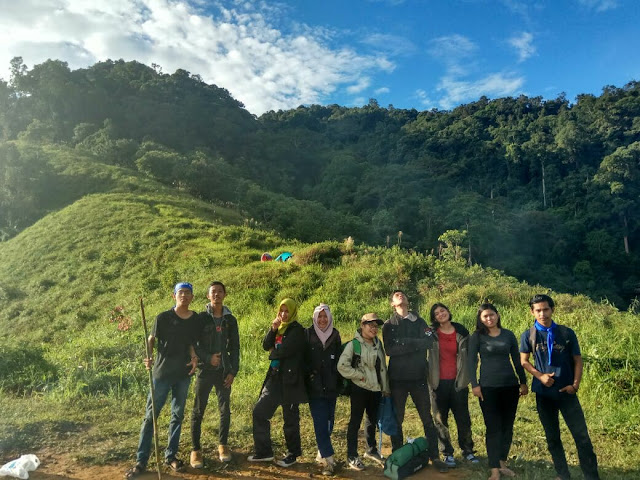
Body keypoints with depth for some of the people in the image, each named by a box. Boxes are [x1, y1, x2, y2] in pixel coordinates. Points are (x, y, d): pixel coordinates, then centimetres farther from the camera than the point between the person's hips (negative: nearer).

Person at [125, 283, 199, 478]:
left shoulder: (196, 319, 0)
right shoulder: (163, 317, -10)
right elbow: (151, 339, -3)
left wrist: (194, 357, -8)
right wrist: (147, 357, -21)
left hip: (183, 374, 3)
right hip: (162, 372, -3)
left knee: (177, 415, 12)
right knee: (150, 416, 2)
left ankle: (171, 455, 26)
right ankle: (141, 461, 12)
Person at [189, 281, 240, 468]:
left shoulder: (230, 320, 5)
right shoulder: (201, 318, -2)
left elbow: (235, 347, 7)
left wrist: (233, 371, 0)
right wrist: (208, 358, -17)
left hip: (224, 371, 2)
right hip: (205, 370, -2)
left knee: (225, 410, 7)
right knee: (198, 411, 2)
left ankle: (223, 445, 24)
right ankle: (196, 449, 14)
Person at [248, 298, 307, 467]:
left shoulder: (297, 330, -11)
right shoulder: (279, 328, 13)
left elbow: (285, 350, -22)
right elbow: (266, 346, 5)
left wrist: (272, 354, -2)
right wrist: (273, 329, -9)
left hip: (290, 380, -8)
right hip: (275, 377, 8)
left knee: (290, 418, 4)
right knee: (259, 412, 6)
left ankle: (293, 454, 22)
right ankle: (264, 451, 19)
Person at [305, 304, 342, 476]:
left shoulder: (335, 335, 5)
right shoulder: (308, 334, -2)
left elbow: (338, 359, 10)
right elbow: (303, 358, 0)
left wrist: (339, 380, 5)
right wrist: (309, 374, -8)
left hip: (331, 386, 3)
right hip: (314, 386, -3)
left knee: (328, 422, 9)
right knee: (320, 423, -6)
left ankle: (322, 453, 26)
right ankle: (329, 459, -4)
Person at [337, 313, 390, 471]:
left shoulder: (378, 344, 8)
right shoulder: (353, 344, -12)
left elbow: (383, 367, 13)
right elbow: (342, 366, -17)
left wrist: (386, 388, 13)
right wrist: (359, 375, -14)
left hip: (376, 388, 6)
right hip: (359, 388, -6)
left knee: (372, 420, 18)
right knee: (355, 421, 3)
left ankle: (371, 450, 36)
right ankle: (352, 456, 14)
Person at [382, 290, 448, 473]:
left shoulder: (419, 321, 6)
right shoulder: (389, 325, 2)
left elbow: (429, 342, -11)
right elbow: (389, 350, -14)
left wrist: (403, 342, -17)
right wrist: (415, 345, -16)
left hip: (418, 376, 1)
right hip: (397, 378, -1)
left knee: (427, 417, 6)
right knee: (396, 418, 10)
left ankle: (434, 456, 17)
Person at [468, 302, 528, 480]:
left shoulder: (509, 335, 6)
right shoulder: (477, 336, -3)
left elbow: (517, 360, 12)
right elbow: (471, 361, -4)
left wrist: (523, 382, 13)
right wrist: (474, 385, -10)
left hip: (510, 386, 3)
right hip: (488, 387, -3)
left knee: (508, 426, 11)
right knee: (493, 428, -2)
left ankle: (502, 463, 26)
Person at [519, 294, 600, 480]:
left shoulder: (567, 333, -2)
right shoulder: (528, 335, -2)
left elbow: (577, 360, 2)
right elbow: (524, 361, 3)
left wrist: (575, 384, -9)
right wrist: (540, 375, -14)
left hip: (566, 392, -1)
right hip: (544, 394, 1)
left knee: (582, 436, -2)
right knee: (552, 438, 12)